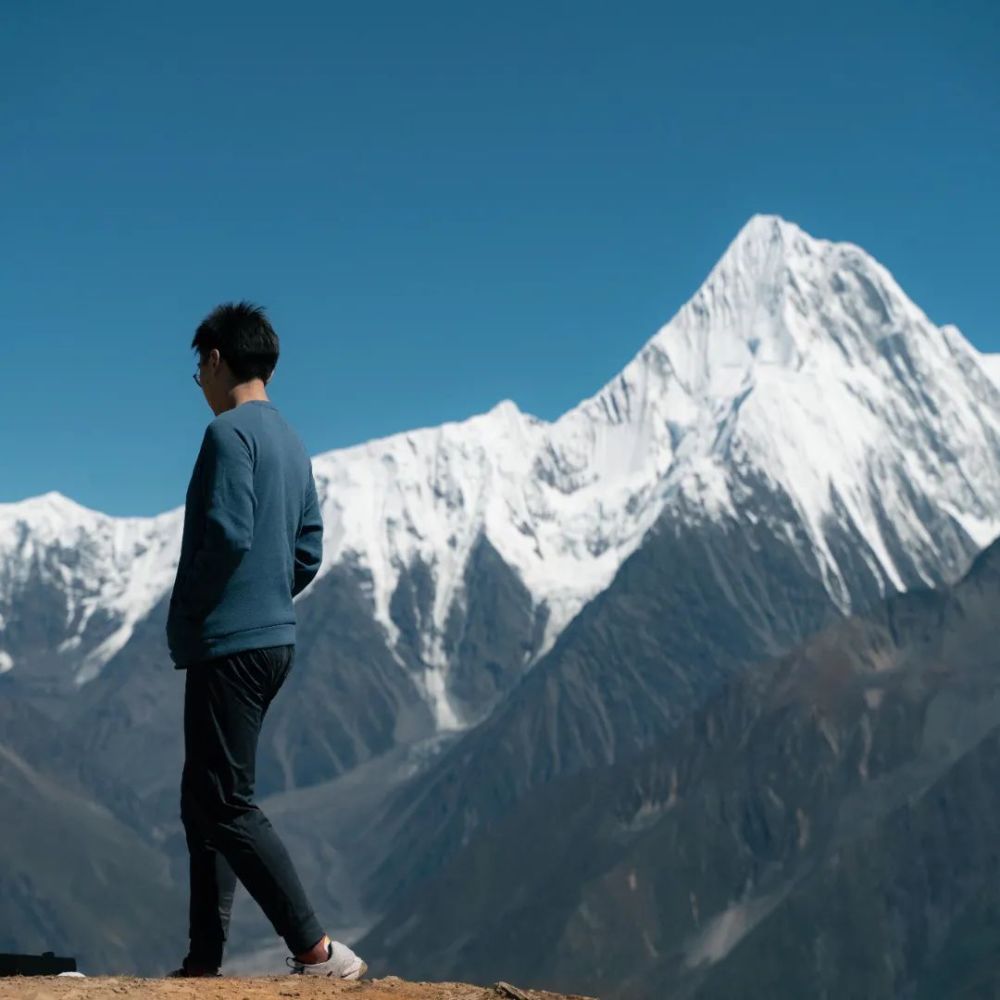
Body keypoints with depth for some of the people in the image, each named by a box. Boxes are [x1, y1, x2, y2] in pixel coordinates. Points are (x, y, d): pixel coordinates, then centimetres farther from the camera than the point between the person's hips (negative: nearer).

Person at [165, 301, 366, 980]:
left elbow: (228, 536, -21)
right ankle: (205, 959, 17)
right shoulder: (293, 444, 15)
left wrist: (186, 612, -8)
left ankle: (316, 950, -9)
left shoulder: (230, 433, -12)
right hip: (275, 639, 9)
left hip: (227, 645, -9)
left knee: (229, 806, -6)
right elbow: (308, 553, 15)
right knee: (203, 801, 14)